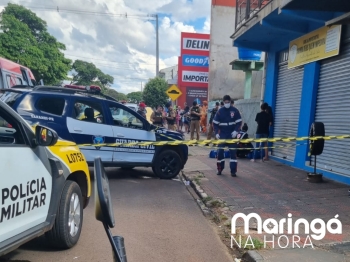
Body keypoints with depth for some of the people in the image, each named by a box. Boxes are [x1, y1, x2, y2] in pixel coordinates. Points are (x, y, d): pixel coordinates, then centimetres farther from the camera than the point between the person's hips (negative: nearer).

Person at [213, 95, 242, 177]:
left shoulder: (235, 110, -2)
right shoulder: (220, 111, -1)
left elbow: (239, 122, 0)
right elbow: (215, 123, 2)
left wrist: (236, 131, -14)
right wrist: (216, 133, -8)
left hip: (232, 135, 0)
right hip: (222, 135, 0)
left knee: (233, 152, 0)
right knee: (220, 152, 0)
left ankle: (233, 171, 7)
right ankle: (220, 169, 17)